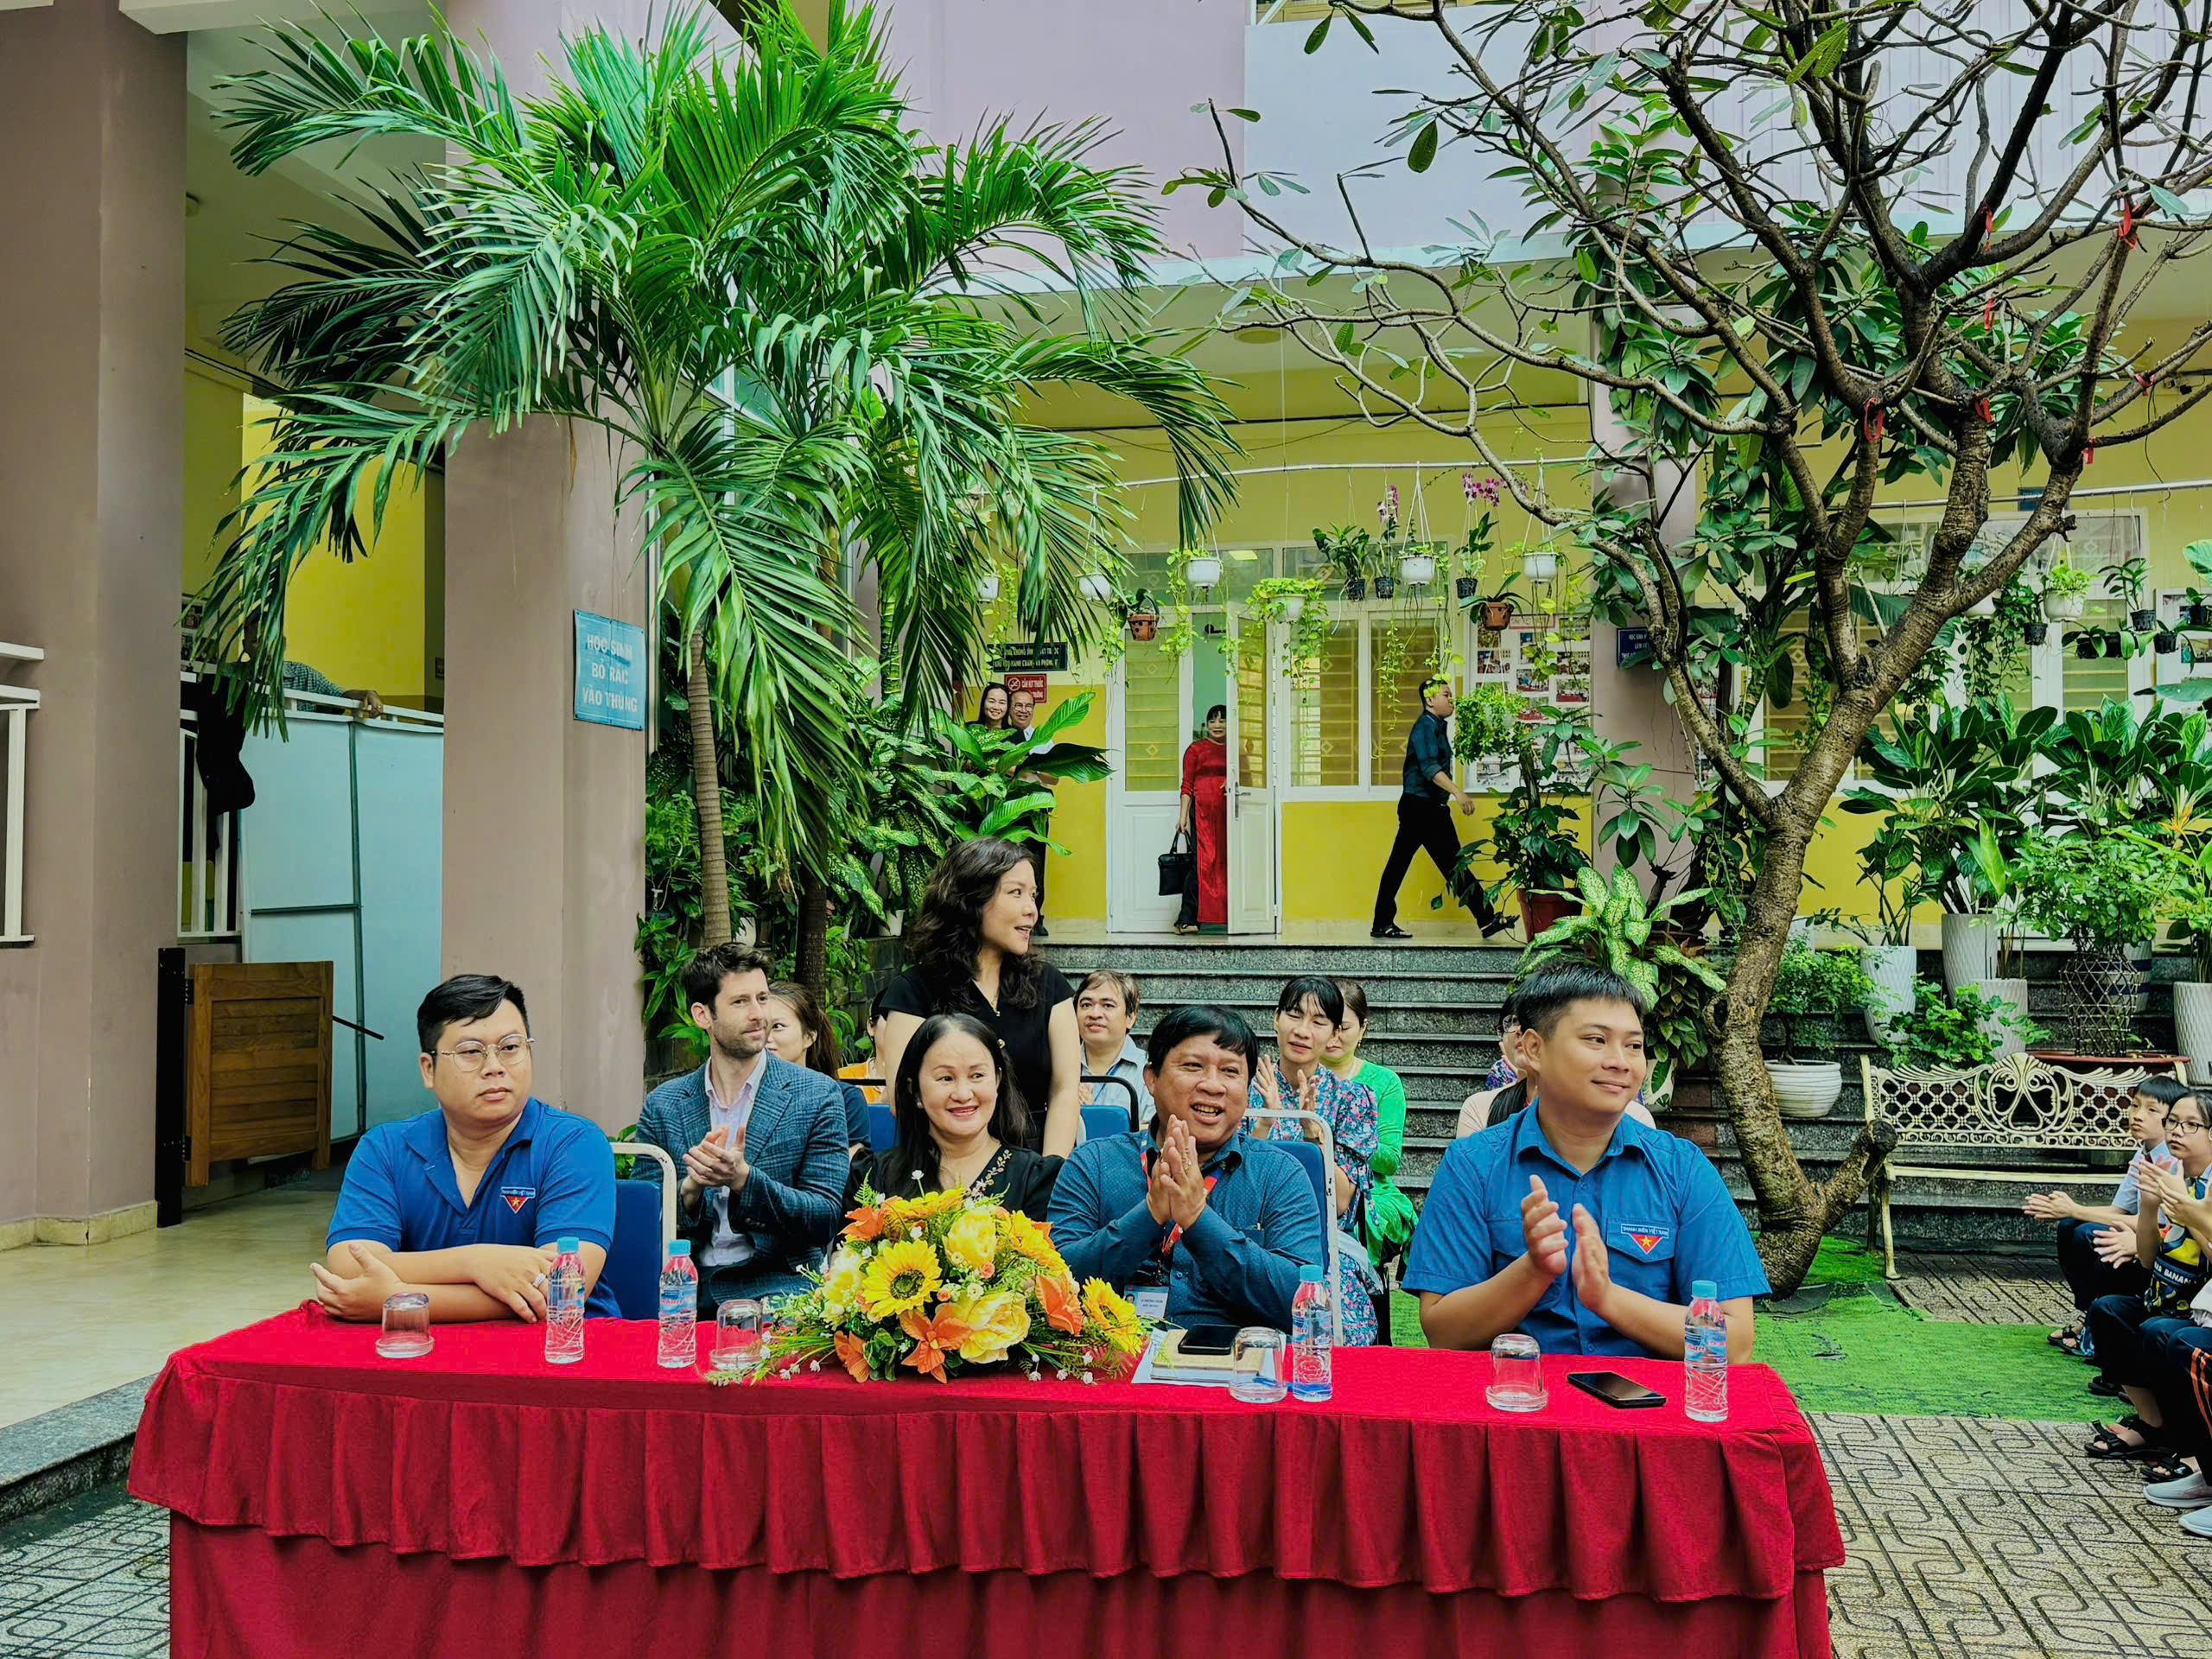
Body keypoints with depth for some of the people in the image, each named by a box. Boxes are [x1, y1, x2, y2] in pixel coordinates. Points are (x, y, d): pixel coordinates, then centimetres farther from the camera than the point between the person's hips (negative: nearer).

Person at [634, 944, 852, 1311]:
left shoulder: (817, 1096, 3)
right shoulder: (662, 1106, 10)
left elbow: (826, 1219, -1)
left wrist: (743, 1179, -17)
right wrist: (690, 1189, -14)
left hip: (778, 1285, -1)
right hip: (688, 1290, 2)